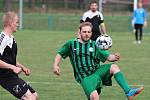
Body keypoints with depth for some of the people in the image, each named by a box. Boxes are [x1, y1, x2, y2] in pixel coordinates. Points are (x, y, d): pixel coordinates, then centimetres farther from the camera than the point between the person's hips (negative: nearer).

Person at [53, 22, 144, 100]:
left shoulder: (95, 45, 11)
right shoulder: (71, 44, 8)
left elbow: (108, 57, 5)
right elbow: (60, 54, 16)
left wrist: (114, 57, -18)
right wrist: (56, 65, -2)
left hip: (97, 71, 3)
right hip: (85, 77, -3)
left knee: (114, 67, -24)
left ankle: (128, 92, -29)